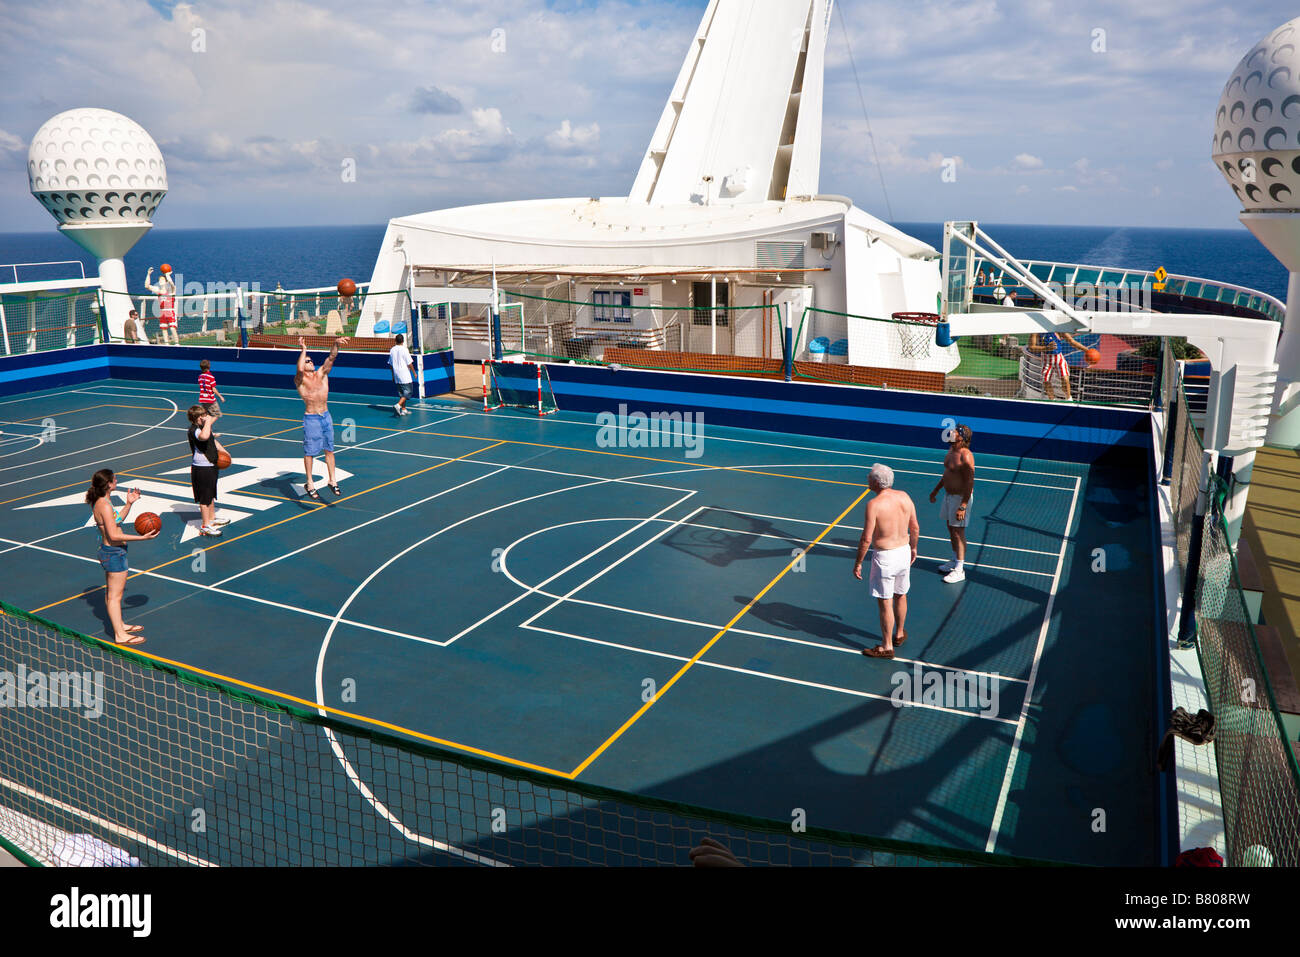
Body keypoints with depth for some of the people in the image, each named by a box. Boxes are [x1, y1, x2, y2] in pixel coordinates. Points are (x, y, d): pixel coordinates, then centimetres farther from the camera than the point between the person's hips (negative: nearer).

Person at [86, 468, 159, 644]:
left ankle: (119, 625, 38)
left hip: (108, 551, 10)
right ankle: (120, 635, 8)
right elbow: (114, 536, -27)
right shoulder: (105, 505, -25)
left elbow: (115, 521, 18)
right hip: (114, 552, -10)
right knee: (115, 595, -1)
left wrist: (129, 503, 13)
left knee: (111, 592, 23)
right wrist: (142, 537, -27)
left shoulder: (101, 502, 5)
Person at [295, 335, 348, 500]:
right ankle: (310, 484, 14)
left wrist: (335, 345, -20)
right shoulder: (300, 380, -5)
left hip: (326, 416, 4)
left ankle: (332, 481, 17)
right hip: (311, 418, -4)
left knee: (329, 449, 9)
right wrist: (304, 349, -20)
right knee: (309, 452, 3)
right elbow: (300, 369, -27)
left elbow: (331, 358, -4)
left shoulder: (321, 374, 8)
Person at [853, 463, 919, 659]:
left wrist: (858, 563, -9)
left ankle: (887, 647, 16)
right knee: (900, 596, 24)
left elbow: (866, 538, -19)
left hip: (884, 557, -7)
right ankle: (899, 634, 42)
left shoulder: (874, 504, -20)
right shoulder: (904, 496, -2)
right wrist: (913, 548, 24)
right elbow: (915, 528, 7)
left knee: (885, 603, 5)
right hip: (904, 551, 7)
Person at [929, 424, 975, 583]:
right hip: (949, 494, 10)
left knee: (958, 532, -4)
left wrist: (963, 507, -28)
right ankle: (955, 561, 35)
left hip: (960, 497, -9)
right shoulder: (951, 449, 5)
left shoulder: (966, 456, -25)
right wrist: (935, 491, 26)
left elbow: (970, 483, -26)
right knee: (951, 528, 19)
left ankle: (959, 571, 3)